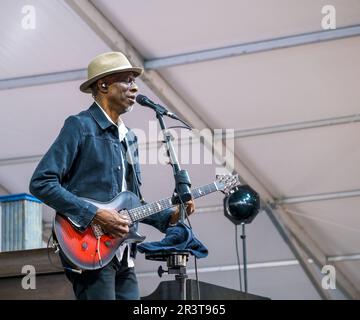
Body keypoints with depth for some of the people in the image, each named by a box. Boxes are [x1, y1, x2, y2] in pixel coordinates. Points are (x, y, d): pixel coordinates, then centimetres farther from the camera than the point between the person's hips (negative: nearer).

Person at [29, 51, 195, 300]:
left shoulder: (129, 138, 20)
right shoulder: (80, 126, -5)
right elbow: (41, 183, -13)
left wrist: (169, 216, 8)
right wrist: (96, 215, -18)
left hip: (123, 257, 8)